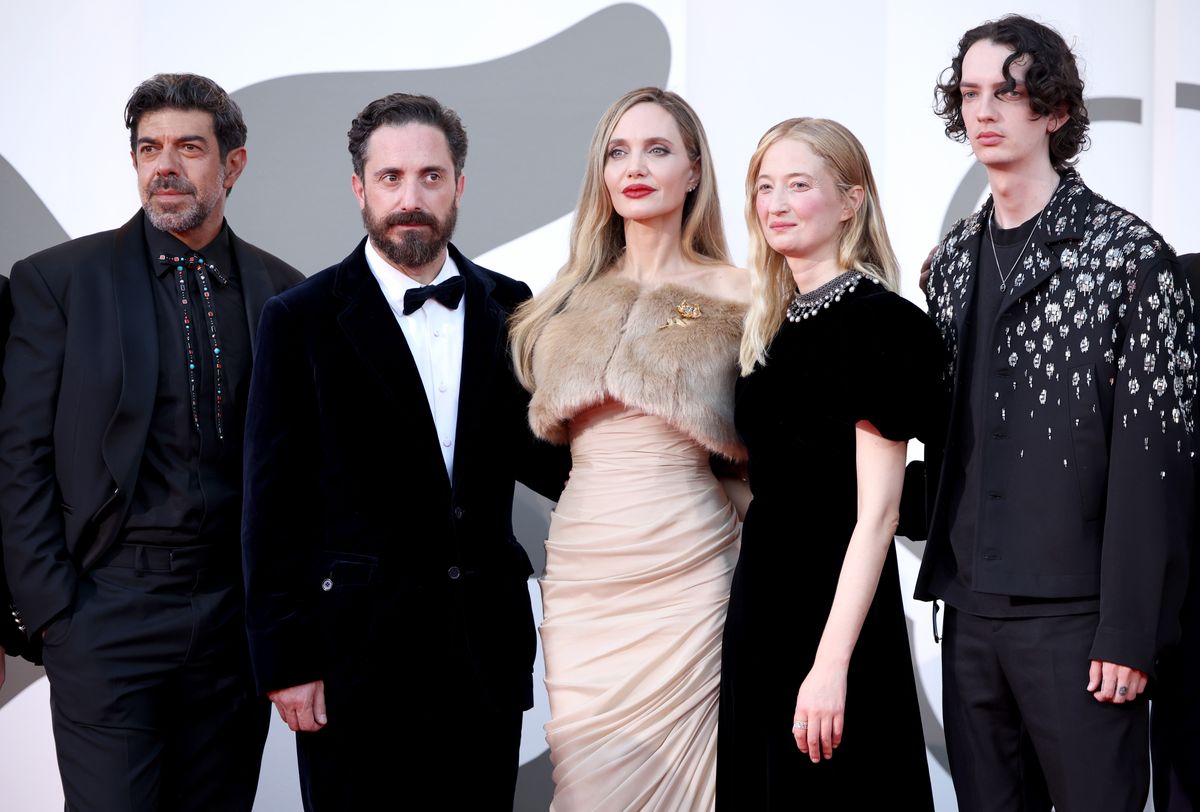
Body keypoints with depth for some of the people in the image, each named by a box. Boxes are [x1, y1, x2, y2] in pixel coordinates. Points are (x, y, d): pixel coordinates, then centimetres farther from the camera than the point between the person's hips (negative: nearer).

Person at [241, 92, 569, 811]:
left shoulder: (508, 309, 8)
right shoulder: (303, 320, -2)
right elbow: (274, 503, -3)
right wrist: (284, 662, -7)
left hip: (487, 654, 3)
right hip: (356, 662, -3)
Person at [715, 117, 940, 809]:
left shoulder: (876, 321, -12)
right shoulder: (772, 326, 12)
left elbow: (876, 513, -16)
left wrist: (831, 664, -21)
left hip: (837, 615, -8)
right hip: (761, 606, 8)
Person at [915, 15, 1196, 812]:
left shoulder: (1129, 253, -5)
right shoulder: (954, 259, 13)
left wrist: (1129, 632, -14)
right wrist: (946, 575, 7)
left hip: (1075, 611, -5)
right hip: (971, 609, 5)